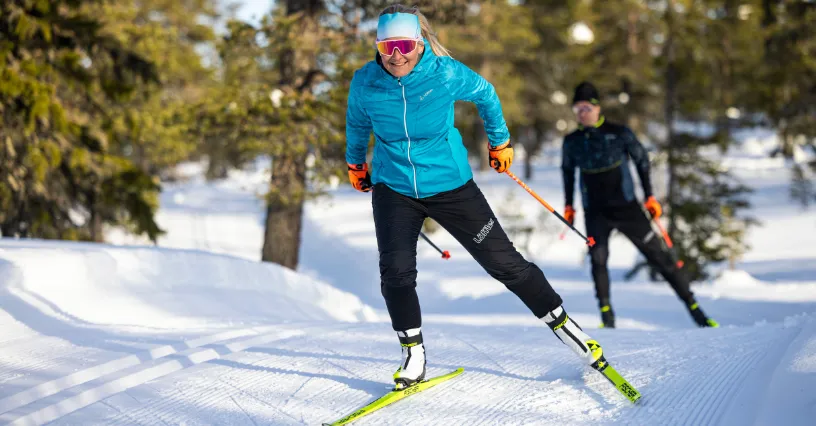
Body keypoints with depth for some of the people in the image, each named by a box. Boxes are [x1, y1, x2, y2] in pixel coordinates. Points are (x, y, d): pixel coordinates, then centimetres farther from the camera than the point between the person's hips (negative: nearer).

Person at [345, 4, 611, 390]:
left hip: (449, 185, -1)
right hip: (393, 188, 1)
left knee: (504, 262, 0)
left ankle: (563, 325, 18)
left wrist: (500, 141, 14)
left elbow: (485, 95, 3)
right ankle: (413, 354, 4)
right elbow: (356, 123, 10)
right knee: (395, 271, -17)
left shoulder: (446, 74, -18)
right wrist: (355, 163, 25)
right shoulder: (365, 83, -13)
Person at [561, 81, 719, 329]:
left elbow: (641, 160, 3)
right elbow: (568, 172, 16)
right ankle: (607, 318, -6)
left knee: (658, 256, -1)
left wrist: (649, 197, 1)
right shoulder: (572, 142, 0)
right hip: (595, 212, 2)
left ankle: (694, 308, 5)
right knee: (598, 260, -16)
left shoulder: (619, 134, -8)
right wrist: (568, 205, 15)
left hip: (626, 207, -2)